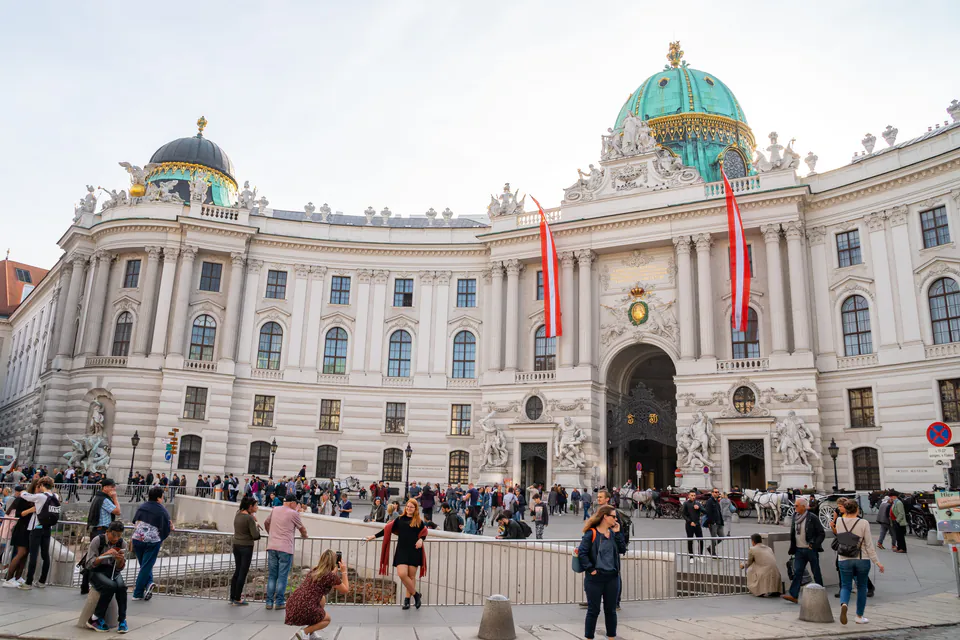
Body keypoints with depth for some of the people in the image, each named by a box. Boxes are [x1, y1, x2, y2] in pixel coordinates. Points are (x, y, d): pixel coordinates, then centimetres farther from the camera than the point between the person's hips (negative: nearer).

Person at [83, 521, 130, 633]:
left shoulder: (121, 543, -2)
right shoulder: (97, 540, -13)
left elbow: (119, 568, 4)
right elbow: (89, 564, -17)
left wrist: (121, 560, -19)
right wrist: (105, 554, -30)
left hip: (112, 570, 3)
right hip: (96, 571, -3)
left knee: (121, 586, -30)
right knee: (111, 586, -33)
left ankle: (122, 620, -19)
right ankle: (95, 619, -16)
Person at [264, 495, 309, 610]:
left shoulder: (275, 510, 11)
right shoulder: (293, 513, -5)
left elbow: (266, 523, 27)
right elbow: (302, 529, 7)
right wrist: (304, 535, 28)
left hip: (272, 547, 5)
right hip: (285, 549, -5)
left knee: (271, 576, 10)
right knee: (282, 577, 2)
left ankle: (269, 602, 12)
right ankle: (279, 602, 4)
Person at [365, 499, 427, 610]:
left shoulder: (419, 522, 7)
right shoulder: (400, 519, 10)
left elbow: (424, 534, 13)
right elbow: (387, 530, 11)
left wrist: (421, 540, -9)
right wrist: (374, 536, 8)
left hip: (414, 551, -1)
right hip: (401, 551, 1)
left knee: (411, 576, 1)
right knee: (402, 574, -13)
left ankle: (407, 599, 18)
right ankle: (416, 594, 6)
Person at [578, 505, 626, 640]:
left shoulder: (613, 533, 8)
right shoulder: (591, 533, -11)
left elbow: (622, 550, 1)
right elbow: (582, 552, -15)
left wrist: (617, 533, -6)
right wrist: (590, 569, -17)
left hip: (612, 577, 5)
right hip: (595, 578, -5)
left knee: (611, 610, 14)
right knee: (593, 611, 4)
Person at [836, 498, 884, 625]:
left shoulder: (839, 521, -5)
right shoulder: (863, 523, -11)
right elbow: (869, 544, -10)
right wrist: (877, 562, -3)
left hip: (844, 560, 1)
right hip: (862, 560, -1)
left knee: (846, 586, 9)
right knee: (861, 587, 16)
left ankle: (843, 604, -22)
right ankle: (859, 616, 22)